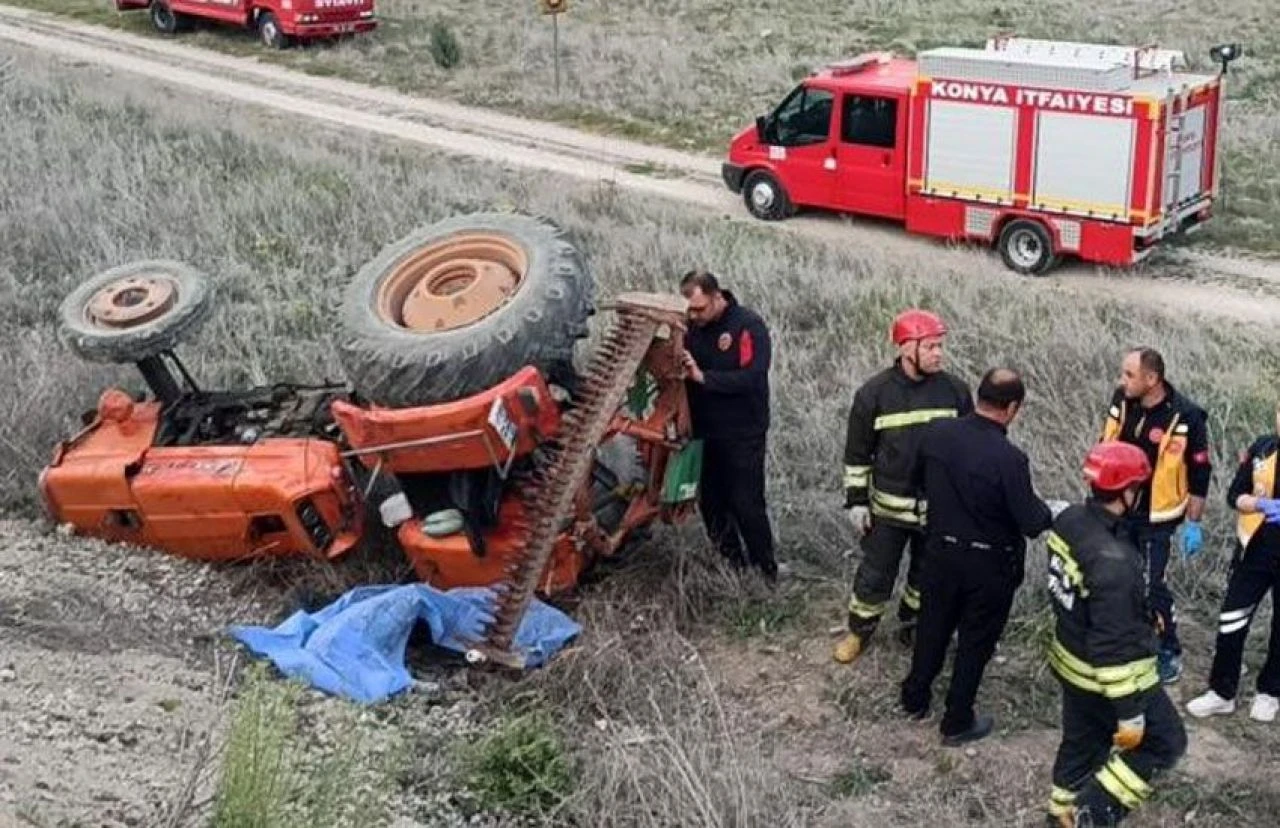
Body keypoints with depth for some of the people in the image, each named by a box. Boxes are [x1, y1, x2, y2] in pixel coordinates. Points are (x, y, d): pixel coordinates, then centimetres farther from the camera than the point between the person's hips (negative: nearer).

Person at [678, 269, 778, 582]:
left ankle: (768, 572, 12)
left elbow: (752, 377, -25)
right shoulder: (691, 325, 1)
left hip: (742, 435, -6)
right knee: (711, 504, 13)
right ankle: (732, 566, 28)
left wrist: (703, 376, -30)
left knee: (747, 505, -2)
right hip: (704, 432, 6)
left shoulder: (748, 325, -15)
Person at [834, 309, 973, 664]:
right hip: (889, 507, -2)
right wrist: (856, 500, -4)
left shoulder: (955, 390, -7)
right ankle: (859, 630, 31)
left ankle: (914, 628, 40)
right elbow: (857, 452, -4)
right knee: (875, 573, 10)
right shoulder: (874, 393, -13)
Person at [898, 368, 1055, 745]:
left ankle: (915, 699, 41)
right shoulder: (1009, 458, -28)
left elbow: (920, 477, 7)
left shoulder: (936, 432, -12)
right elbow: (1032, 523, -21)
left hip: (940, 551, 5)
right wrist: (1046, 511, 1)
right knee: (975, 642, 13)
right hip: (989, 565, -4)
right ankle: (957, 723, 26)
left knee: (932, 627, 24)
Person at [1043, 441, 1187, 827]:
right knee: (1164, 741, 14)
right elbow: (1114, 647, -30)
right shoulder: (1113, 563, -36)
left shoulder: (1069, 520, -10)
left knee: (1082, 739, 27)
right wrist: (1129, 713, -21)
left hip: (1071, 659, 8)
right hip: (1108, 673, -8)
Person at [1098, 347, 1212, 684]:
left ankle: (1169, 653, 15)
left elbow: (1200, 474, -12)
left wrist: (1193, 524, -9)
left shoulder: (1185, 416, -21)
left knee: (1153, 586, -4)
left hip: (1156, 518, -5)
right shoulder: (1122, 400, -7)